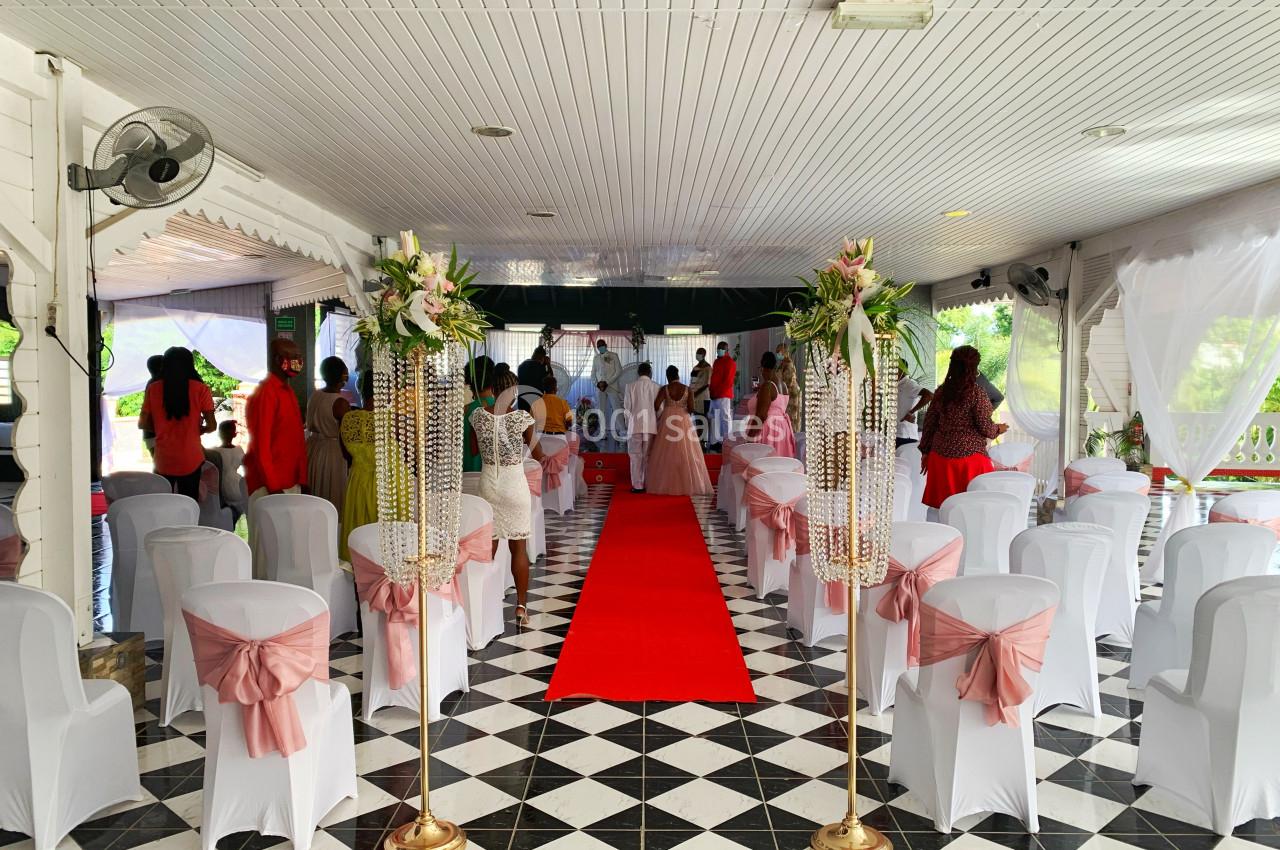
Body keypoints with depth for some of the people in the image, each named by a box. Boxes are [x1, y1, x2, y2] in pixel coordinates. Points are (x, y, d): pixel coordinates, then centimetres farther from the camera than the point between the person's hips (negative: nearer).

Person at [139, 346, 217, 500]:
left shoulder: (153, 389, -2)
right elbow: (212, 426, -8)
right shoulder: (200, 389, -7)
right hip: (191, 460, -2)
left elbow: (143, 423, 2)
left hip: (162, 460, 2)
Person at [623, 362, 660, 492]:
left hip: (635, 425, -1)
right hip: (651, 425, 1)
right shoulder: (655, 387, 1)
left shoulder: (631, 386, -1)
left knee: (636, 456, 3)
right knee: (648, 456, 8)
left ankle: (637, 485, 1)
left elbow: (627, 407, 1)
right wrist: (657, 423, 18)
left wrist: (628, 423, 15)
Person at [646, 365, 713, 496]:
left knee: (666, 454, 7)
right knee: (686, 454, 6)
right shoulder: (688, 390, -2)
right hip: (683, 422, 0)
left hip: (667, 422, 0)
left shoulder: (665, 389, -5)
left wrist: (658, 415, 7)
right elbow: (691, 409, -7)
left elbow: (656, 405, -13)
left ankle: (664, 484, 9)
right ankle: (687, 484, 5)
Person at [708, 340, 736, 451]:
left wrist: (717, 392, -15)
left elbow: (728, 382, -14)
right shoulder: (717, 361, 19)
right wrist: (711, 390, 12)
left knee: (725, 418, -7)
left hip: (724, 395, -9)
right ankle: (716, 442, 16)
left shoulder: (730, 362, -8)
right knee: (715, 418, 11)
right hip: (714, 396, 9)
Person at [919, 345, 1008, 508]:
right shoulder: (977, 393, -11)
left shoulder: (941, 392, 4)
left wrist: (925, 451, 15)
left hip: (941, 457, 5)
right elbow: (985, 428, -9)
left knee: (944, 505, 9)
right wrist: (998, 429, 12)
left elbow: (929, 423, 7)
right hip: (969, 457, -5)